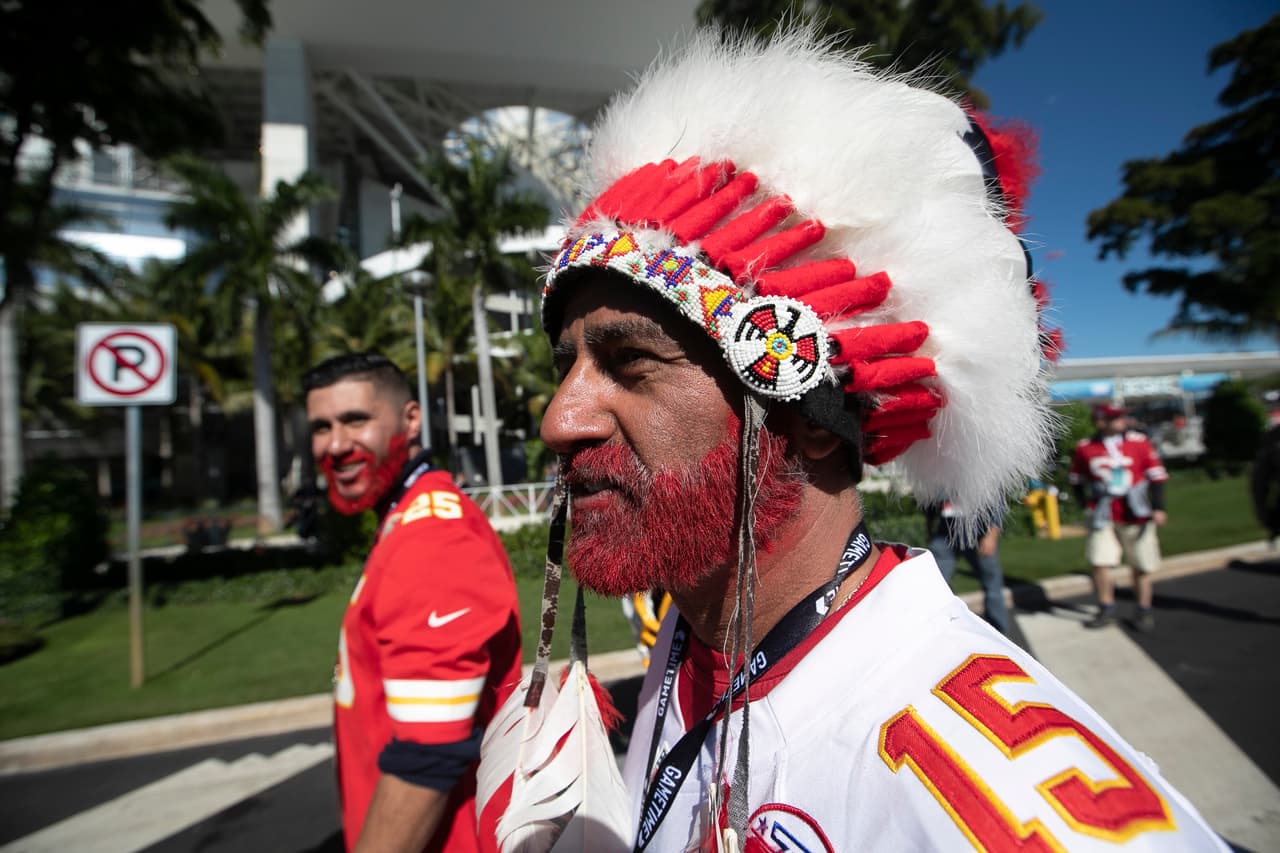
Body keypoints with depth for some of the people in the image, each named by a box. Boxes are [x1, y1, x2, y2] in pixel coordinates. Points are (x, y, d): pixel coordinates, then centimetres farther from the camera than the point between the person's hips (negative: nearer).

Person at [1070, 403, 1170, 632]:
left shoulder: (1138, 442, -3)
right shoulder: (1084, 448, -3)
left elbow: (1157, 475, 2)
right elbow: (1076, 480, 11)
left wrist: (1158, 508, -3)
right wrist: (1086, 504, 3)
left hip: (1136, 516, 1)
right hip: (1103, 517, 0)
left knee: (1142, 567, 9)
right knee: (1100, 563, -5)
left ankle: (1144, 611, 26)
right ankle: (1107, 609, 12)